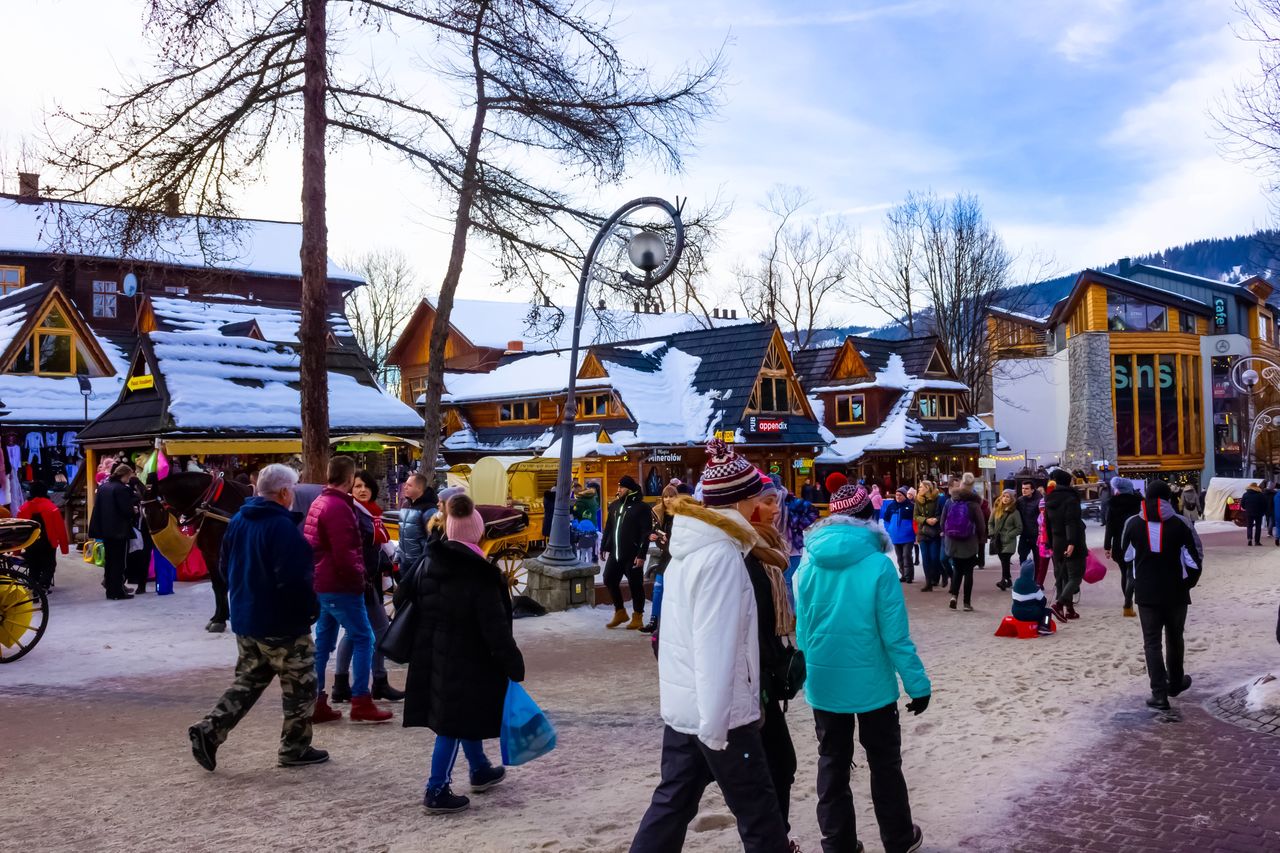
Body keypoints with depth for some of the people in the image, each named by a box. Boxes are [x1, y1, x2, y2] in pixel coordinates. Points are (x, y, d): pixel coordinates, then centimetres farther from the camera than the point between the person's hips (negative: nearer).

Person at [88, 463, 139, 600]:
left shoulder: (103, 487, 10)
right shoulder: (122, 489, -16)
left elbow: (98, 507, 13)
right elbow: (126, 510, -18)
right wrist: (134, 511, 2)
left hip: (105, 530, 8)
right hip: (120, 531, -8)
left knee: (109, 560, 14)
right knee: (120, 562, -2)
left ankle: (110, 589, 19)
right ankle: (117, 592, -1)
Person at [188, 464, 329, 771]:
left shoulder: (238, 521, 8)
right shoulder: (282, 526, -20)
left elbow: (226, 567, 17)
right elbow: (294, 579, -26)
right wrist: (310, 606, -11)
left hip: (244, 619, 8)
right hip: (282, 624, -8)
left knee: (247, 683, 18)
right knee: (301, 686, 7)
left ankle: (208, 731, 6)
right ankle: (295, 748, 15)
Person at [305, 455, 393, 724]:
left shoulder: (320, 502, 14)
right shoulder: (338, 507, -18)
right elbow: (344, 553, -23)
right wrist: (358, 574, -8)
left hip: (323, 584, 10)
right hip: (340, 586, -10)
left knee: (324, 641, 12)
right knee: (363, 638, -4)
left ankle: (315, 702, 15)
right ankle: (361, 702, -4)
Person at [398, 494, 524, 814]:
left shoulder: (427, 562, 2)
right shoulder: (481, 574, -19)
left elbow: (402, 598, 10)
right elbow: (495, 627, -19)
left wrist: (422, 637, 21)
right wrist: (514, 664, -11)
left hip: (430, 655, 8)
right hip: (464, 660, -8)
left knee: (464, 714, 22)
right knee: (454, 722, 1)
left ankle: (480, 770, 37)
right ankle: (437, 791, 4)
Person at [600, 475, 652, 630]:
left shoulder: (641, 507, -9)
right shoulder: (614, 506, 14)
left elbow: (646, 533, -13)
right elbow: (608, 528, 20)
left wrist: (641, 555, -18)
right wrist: (604, 546, 12)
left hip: (632, 555, -7)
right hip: (615, 553, 7)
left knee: (635, 585, 1)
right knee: (610, 580, 9)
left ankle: (637, 618, 12)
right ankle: (620, 612, 25)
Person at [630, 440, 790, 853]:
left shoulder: (692, 547, 9)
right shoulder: (721, 555, -19)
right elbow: (715, 646, -23)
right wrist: (715, 723, -21)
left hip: (683, 704, 9)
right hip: (717, 710, -9)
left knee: (672, 801, 13)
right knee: (757, 807, 6)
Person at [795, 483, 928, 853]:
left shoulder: (809, 563, -5)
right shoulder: (877, 563, -15)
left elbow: (802, 628, 2)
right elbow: (895, 635, -14)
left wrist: (808, 669, 14)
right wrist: (918, 683, -6)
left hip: (823, 682, 3)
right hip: (871, 681, -3)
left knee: (832, 765, 14)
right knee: (884, 763, 16)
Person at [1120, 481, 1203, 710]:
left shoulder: (1133, 524, -2)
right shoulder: (1181, 524, -9)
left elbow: (1124, 555, 10)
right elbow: (1195, 558, -7)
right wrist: (1188, 582, 9)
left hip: (1146, 593, 0)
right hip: (1176, 592, 0)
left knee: (1152, 641, 2)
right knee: (1174, 639, 19)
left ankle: (1159, 693, -6)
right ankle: (1175, 683, 35)